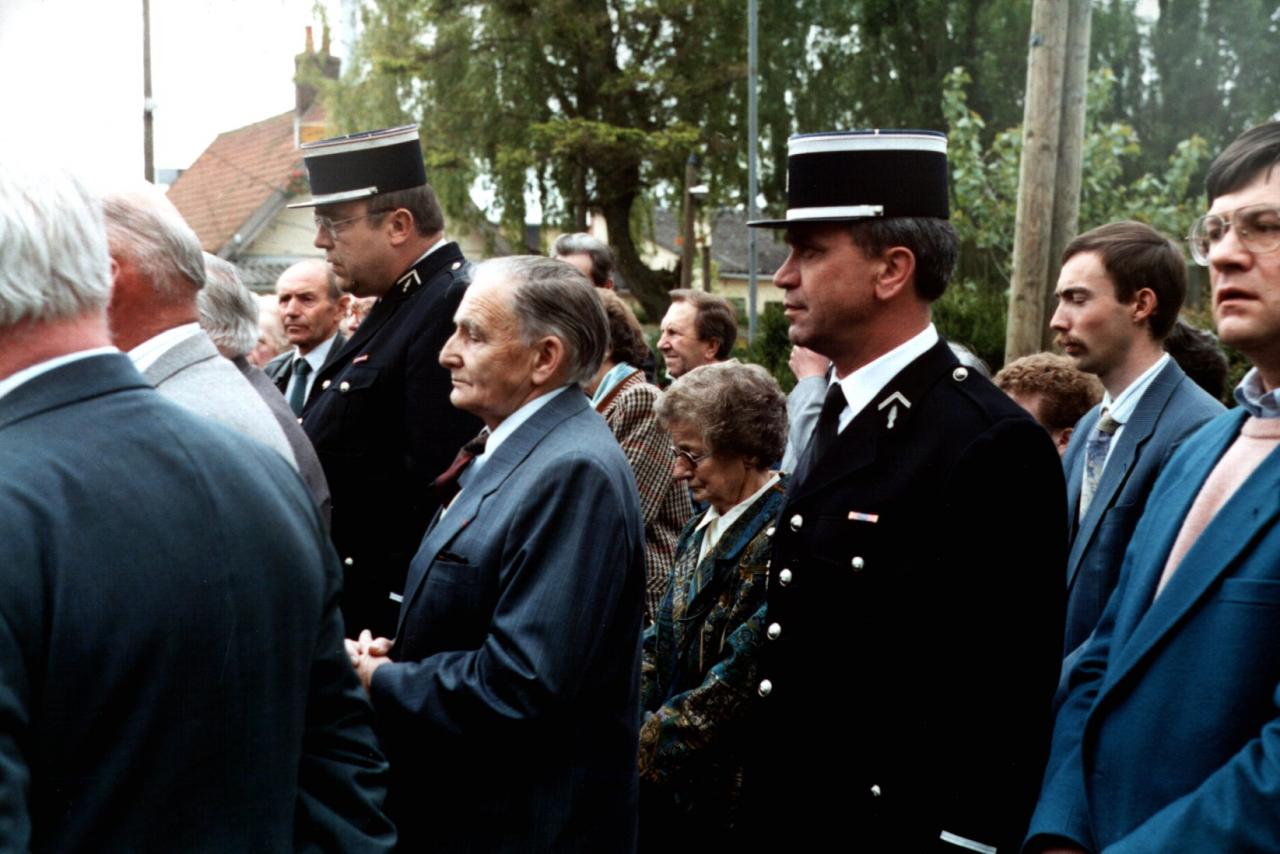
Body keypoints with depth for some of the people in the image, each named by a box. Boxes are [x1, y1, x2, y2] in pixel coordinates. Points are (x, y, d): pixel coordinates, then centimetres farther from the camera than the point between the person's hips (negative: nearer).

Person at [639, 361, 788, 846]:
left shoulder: (779, 539, -19)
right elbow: (659, 643, 10)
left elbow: (735, 684, -22)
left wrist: (637, 749, -18)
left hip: (727, 800, -7)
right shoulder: (702, 530, 9)